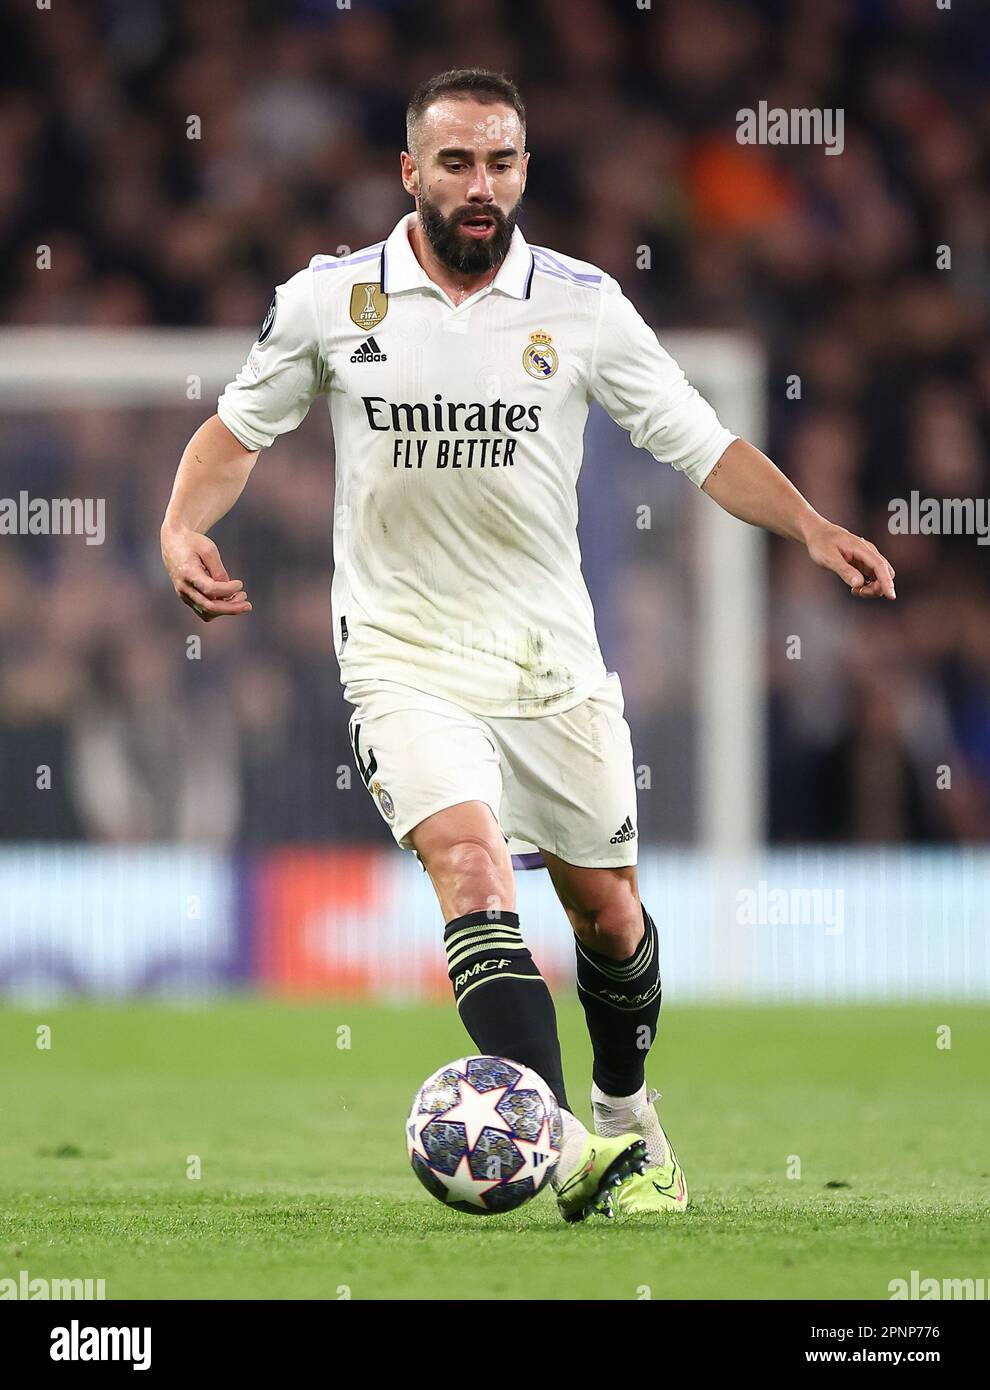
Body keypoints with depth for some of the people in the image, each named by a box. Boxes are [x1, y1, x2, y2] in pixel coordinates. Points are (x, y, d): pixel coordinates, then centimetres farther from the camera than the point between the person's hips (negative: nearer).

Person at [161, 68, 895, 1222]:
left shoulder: (580, 303, -3)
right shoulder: (327, 301, -4)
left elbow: (701, 443, 1)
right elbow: (238, 429, 10)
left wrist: (813, 528, -12)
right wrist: (184, 527, -8)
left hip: (552, 654, 2)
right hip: (405, 652, -2)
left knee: (606, 908, 11)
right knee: (470, 867, -24)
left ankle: (626, 1115, 39)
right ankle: (565, 1148, -34)